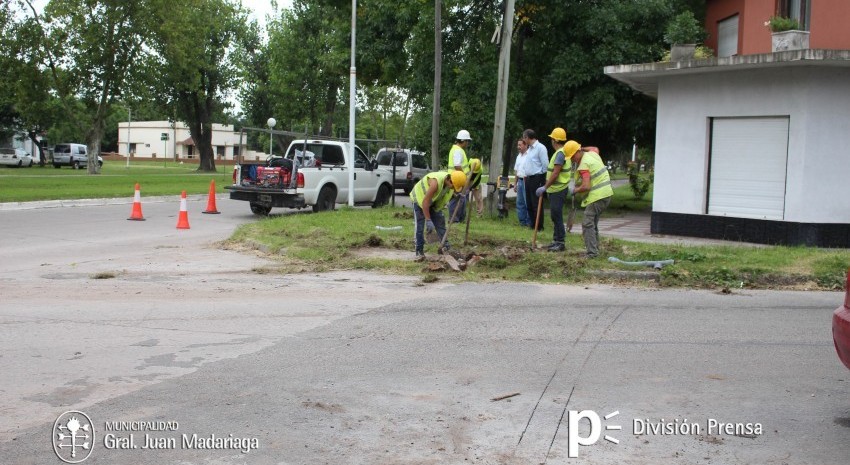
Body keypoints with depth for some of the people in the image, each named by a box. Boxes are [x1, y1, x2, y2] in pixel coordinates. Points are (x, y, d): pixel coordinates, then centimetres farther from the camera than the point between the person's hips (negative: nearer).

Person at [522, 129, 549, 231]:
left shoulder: (540, 147, -12)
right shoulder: (530, 149, 16)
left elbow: (545, 165, -14)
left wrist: (542, 179, -11)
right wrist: (526, 175, 14)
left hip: (537, 179, -9)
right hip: (529, 179, 9)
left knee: (536, 204, -6)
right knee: (529, 204, 12)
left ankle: (539, 227, 0)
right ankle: (533, 225, 20)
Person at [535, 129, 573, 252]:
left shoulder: (560, 153, -17)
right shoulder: (562, 152, 15)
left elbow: (555, 173, -22)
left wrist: (545, 187, -20)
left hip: (558, 190, -10)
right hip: (556, 189, 10)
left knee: (556, 216, -7)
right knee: (555, 216, 14)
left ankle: (560, 243, -3)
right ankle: (557, 240, 21)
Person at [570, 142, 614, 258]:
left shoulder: (583, 165, -17)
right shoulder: (592, 153, 10)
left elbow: (586, 186, -23)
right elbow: (596, 148, 38)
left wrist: (575, 190, -6)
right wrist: (582, 149, 29)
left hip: (597, 196, -10)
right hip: (607, 193, 10)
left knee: (588, 224, -10)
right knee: (593, 223, 17)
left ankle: (592, 252, -16)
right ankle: (595, 249, 20)